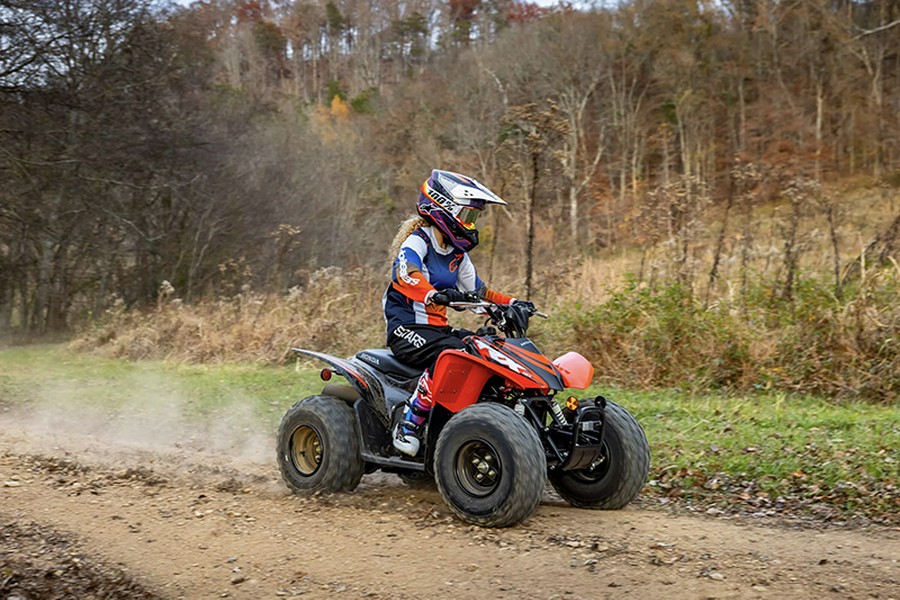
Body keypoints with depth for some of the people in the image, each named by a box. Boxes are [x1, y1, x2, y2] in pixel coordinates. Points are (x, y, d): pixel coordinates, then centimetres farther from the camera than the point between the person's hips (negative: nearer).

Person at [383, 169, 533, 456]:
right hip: (406, 329, -8)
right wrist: (433, 296, -49)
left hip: (439, 328, 9)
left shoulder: (457, 253, 18)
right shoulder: (416, 241, -9)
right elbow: (406, 274, -30)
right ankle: (408, 426, -30)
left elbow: (477, 292, 23)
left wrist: (511, 303, 7)